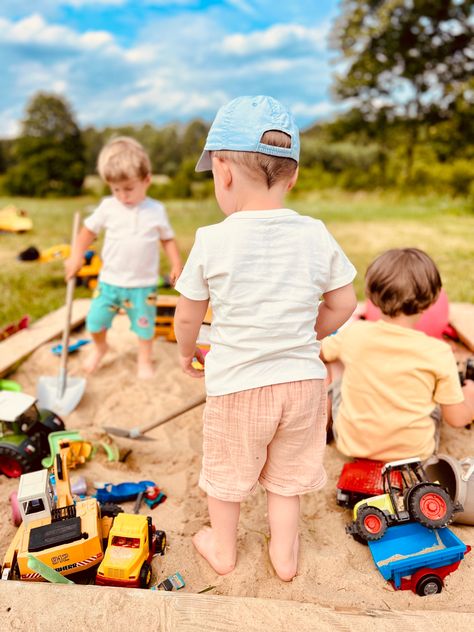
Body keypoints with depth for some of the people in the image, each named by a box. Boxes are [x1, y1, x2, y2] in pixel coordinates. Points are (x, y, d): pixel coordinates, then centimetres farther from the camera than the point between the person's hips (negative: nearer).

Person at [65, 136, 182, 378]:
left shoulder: (156, 211, -4)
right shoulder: (108, 207, -4)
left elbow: (167, 239, 5)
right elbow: (88, 230, 7)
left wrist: (176, 265, -5)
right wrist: (76, 256, -1)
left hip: (143, 284, -1)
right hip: (109, 281, 1)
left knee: (144, 325, 8)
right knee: (95, 321, 6)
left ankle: (145, 360, 33)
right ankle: (99, 348, 39)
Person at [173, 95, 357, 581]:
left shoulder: (212, 241, -16)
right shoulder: (316, 236, -9)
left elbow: (187, 316, -5)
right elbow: (343, 304, 0)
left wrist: (186, 353, 15)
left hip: (235, 383, -2)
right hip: (302, 378, 3)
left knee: (226, 471, 22)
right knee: (286, 474, 23)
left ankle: (222, 548, 44)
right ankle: (284, 554, 41)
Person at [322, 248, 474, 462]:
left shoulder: (354, 334, -17)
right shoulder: (439, 352, -20)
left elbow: (319, 352, 6)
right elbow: (457, 419, -10)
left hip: (351, 444, 1)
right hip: (414, 450, 0)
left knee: (336, 362, 20)